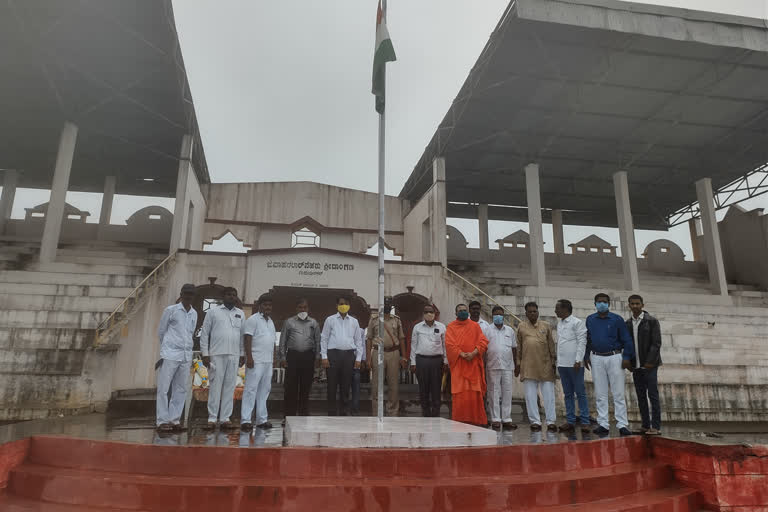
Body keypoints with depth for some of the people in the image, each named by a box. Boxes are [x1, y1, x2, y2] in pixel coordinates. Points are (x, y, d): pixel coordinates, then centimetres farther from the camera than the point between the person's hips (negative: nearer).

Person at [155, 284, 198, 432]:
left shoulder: (194, 314, 13)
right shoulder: (170, 310, -1)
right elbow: (161, 332, 7)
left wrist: (185, 347, 14)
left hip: (186, 356, 5)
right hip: (170, 355, -5)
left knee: (181, 390, 6)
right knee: (163, 389, -3)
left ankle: (175, 420, 12)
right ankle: (162, 421, 2)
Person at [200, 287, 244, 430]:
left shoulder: (240, 314, 16)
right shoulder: (213, 312, 8)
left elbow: (243, 335, 15)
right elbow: (204, 333, 4)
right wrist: (205, 354, -3)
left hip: (234, 355, 3)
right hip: (216, 354, -3)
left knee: (230, 387, 3)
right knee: (215, 386, -3)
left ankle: (225, 418, 8)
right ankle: (212, 419, 2)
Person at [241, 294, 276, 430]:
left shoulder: (270, 322, 19)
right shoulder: (253, 319, -5)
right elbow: (247, 339, -12)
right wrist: (249, 357, -20)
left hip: (268, 362, 8)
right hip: (256, 361, -8)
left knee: (264, 390, 10)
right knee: (251, 389, -7)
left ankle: (262, 419, 15)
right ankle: (246, 420, -4)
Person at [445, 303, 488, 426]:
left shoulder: (475, 326, 13)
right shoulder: (451, 327, 9)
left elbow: (483, 341, 3)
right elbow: (449, 343, -3)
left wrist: (473, 353, -13)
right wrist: (462, 354, -16)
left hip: (473, 364, 1)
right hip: (458, 364, -1)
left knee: (475, 393, -2)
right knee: (459, 394, -7)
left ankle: (477, 421, 6)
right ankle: (458, 421, -1)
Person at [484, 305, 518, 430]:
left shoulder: (510, 330, 13)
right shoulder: (488, 331, 5)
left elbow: (514, 348, 16)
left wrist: (516, 365, 11)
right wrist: (483, 366, -4)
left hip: (508, 366, 2)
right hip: (493, 367, -2)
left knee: (507, 393, 3)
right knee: (494, 393, 0)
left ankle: (506, 419, 10)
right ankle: (495, 419, 6)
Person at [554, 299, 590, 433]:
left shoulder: (577, 322, -5)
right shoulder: (559, 323, 16)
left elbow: (582, 342, -10)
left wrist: (578, 360, -16)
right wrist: (557, 361, 13)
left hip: (574, 364, -7)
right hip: (562, 364, 7)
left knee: (580, 393, -1)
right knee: (568, 394, 9)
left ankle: (584, 422, 4)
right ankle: (570, 421, 14)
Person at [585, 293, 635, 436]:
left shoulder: (617, 319, 0)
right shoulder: (590, 320, 8)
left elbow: (626, 340, -1)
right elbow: (587, 339, 12)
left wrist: (627, 357, -8)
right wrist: (586, 356, 7)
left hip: (614, 357, -3)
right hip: (597, 359, 3)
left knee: (618, 394, -1)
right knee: (600, 394, 6)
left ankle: (622, 425, 3)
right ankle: (603, 424, 11)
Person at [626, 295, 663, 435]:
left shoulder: (652, 321, -4)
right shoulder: (627, 323, 10)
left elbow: (656, 343, -9)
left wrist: (650, 362, -16)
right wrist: (627, 361, 4)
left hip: (649, 365, -5)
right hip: (636, 366, 5)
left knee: (653, 395, -5)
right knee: (641, 397, 7)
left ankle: (656, 427, -1)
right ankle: (646, 426, 13)